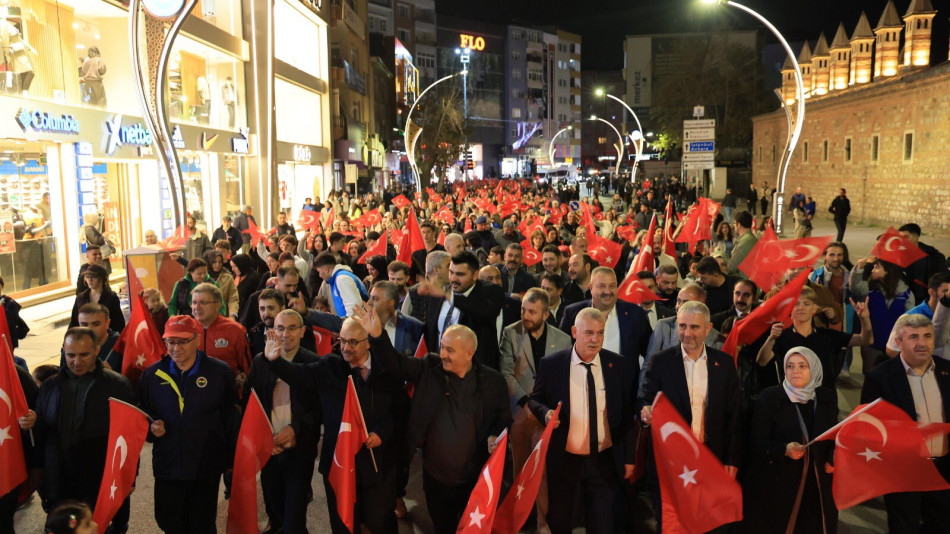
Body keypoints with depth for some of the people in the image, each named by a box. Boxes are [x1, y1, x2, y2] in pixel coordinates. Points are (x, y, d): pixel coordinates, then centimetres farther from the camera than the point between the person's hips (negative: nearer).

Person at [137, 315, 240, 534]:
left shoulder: (220, 372, -6)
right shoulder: (152, 374, 2)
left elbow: (232, 417, -2)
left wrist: (233, 459, 0)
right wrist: (151, 426, -10)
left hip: (206, 467, -2)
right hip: (167, 465, 2)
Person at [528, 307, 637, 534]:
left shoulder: (621, 365, -3)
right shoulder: (551, 364, -5)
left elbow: (628, 414, 3)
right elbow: (535, 400, 7)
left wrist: (629, 458, 4)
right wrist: (545, 413, -16)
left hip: (605, 462, 0)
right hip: (564, 461, 0)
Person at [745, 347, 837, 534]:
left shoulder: (827, 399, 6)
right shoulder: (769, 397, -5)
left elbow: (834, 437, 16)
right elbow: (758, 443, -7)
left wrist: (832, 459, -4)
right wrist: (785, 449, -24)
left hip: (817, 487, 3)